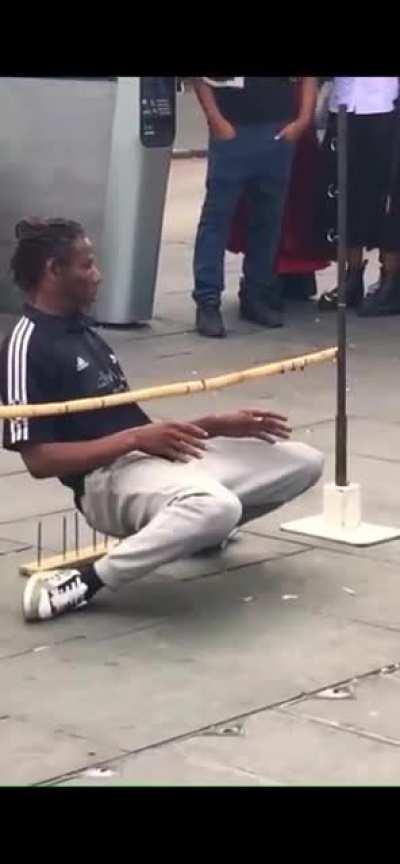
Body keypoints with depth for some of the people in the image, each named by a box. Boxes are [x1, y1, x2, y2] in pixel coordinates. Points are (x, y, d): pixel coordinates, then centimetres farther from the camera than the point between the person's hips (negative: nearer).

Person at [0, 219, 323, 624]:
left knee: (303, 462, 9)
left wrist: (219, 425, 10)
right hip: (107, 478, -9)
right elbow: (39, 459, -17)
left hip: (161, 457, 9)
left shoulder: (82, 331, 19)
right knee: (217, 506, -41)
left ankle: (194, 530, 25)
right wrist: (136, 438, -20)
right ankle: (85, 581, -25)